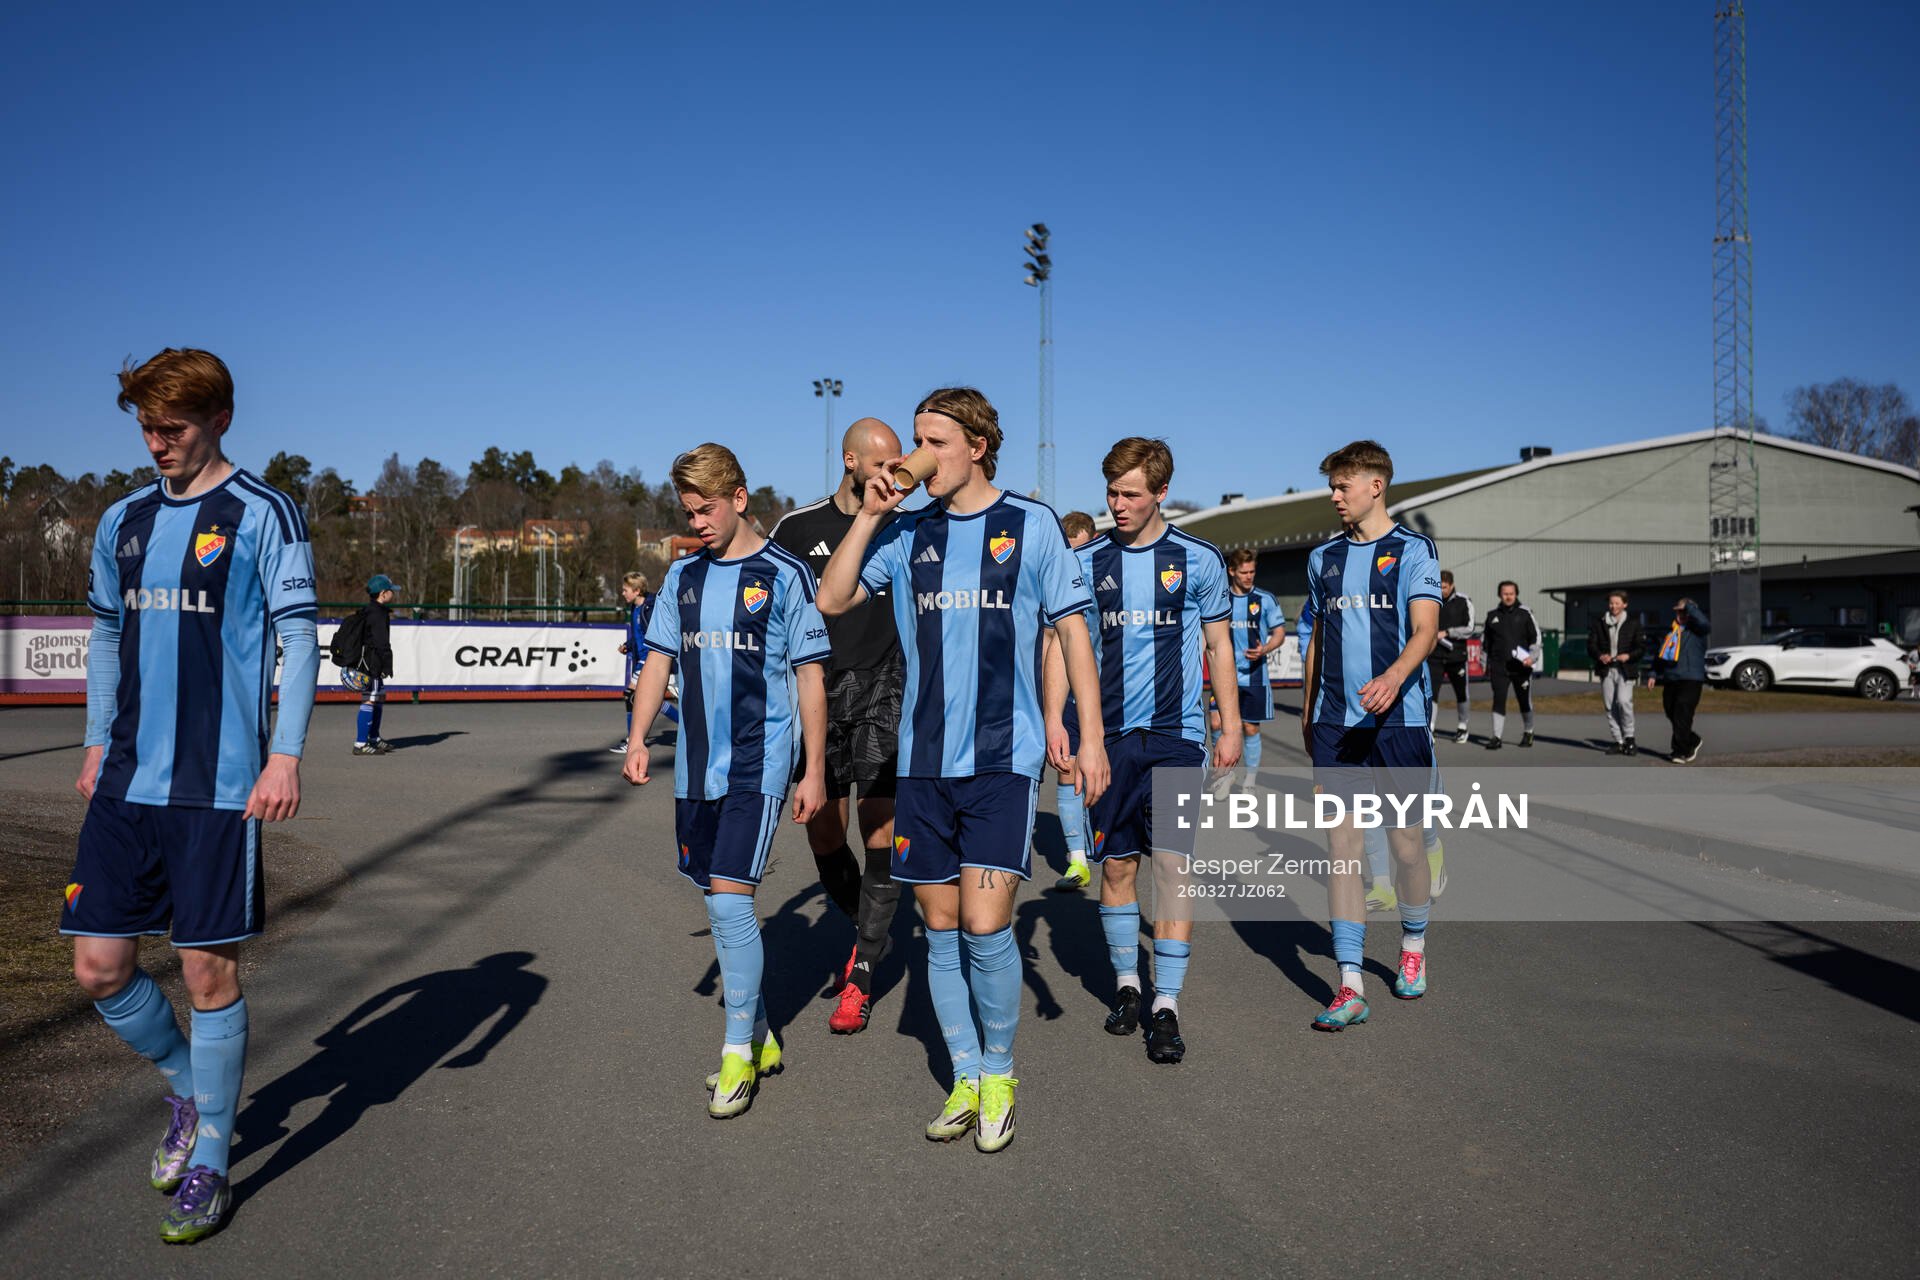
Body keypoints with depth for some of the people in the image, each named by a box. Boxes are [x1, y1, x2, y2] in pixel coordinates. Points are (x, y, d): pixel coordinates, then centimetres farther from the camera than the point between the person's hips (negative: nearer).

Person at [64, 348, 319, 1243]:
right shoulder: (123, 521, 13)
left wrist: (286, 756, -14)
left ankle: (207, 1165, 16)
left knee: (209, 971, 1)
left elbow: (299, 639, -7)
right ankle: (188, 1090, 34)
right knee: (99, 967, 7)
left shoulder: (264, 515, -4)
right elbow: (106, 638, 21)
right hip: (125, 783, 6)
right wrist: (97, 745, 16)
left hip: (218, 788, -6)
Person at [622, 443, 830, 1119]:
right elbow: (658, 661, 13)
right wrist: (637, 737, -2)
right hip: (695, 771, 6)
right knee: (720, 906, 11)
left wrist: (814, 770, -4)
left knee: (731, 901, -11)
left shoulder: (784, 574, -4)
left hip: (757, 768, -6)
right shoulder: (683, 576, 11)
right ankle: (760, 1037, 26)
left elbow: (810, 677, -3)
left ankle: (739, 1051, 4)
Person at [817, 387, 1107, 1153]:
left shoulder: (1031, 524, 0)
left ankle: (1000, 1074, 13)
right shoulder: (908, 533, 9)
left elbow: (1071, 630, 2)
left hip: (1003, 758, -4)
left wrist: (1090, 736, -3)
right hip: (923, 759, 4)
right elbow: (832, 601, 6)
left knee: (985, 923, -10)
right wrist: (869, 515, -1)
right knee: (939, 926, 8)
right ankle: (966, 1079, 23)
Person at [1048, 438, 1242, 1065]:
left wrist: (1231, 726, 4)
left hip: (1176, 734, -2)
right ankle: (1125, 983, 26)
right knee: (1116, 863, 9)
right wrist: (1053, 718, -7)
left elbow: (1219, 644, 8)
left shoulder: (1198, 559, 2)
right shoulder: (1086, 560, 5)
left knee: (1173, 866, -6)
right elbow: (1062, 641, 5)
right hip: (1108, 733, 2)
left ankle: (1167, 1006, 1)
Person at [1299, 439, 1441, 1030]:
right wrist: (1307, 709, 21)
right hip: (1335, 722, 4)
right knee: (1342, 846, -2)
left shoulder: (1413, 549, -2)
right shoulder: (1324, 557, 14)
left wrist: (1394, 677, -32)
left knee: (1405, 844, 6)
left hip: (1400, 717, -4)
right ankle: (1351, 987, 0)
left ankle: (1413, 948, 34)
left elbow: (1425, 628, -13)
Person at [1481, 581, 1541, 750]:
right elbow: (1485, 639, 18)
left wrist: (1531, 657, -15)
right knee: (1498, 700, -8)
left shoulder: (1525, 613, -1)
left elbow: (1536, 637, 0)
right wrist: (1487, 663, 16)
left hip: (1521, 666, -1)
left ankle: (1528, 732, 29)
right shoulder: (1493, 614, 8)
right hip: (1499, 667, 1)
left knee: (1525, 701, 9)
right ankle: (1496, 737, -8)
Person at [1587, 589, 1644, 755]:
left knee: (1624, 701, -19)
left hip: (1625, 669, -3)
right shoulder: (1599, 623, 9)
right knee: (1609, 706, 3)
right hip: (1606, 669, 3)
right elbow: (1591, 645, 6)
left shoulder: (1633, 623, 5)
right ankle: (1618, 741, 11)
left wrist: (1629, 656, -14)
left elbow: (1641, 646, 4)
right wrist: (1600, 656, -13)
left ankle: (1629, 738, -4)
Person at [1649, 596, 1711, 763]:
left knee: (1682, 715, -12)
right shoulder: (1670, 631, 20)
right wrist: (1655, 674, 15)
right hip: (1670, 680, 7)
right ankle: (1692, 742, 29)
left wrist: (1688, 606, -14)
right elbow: (1660, 654, 24)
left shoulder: (1696, 630, 1)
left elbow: (1703, 622, -24)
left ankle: (1681, 752, -8)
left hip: (1691, 680, -7)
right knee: (1671, 713, 10)